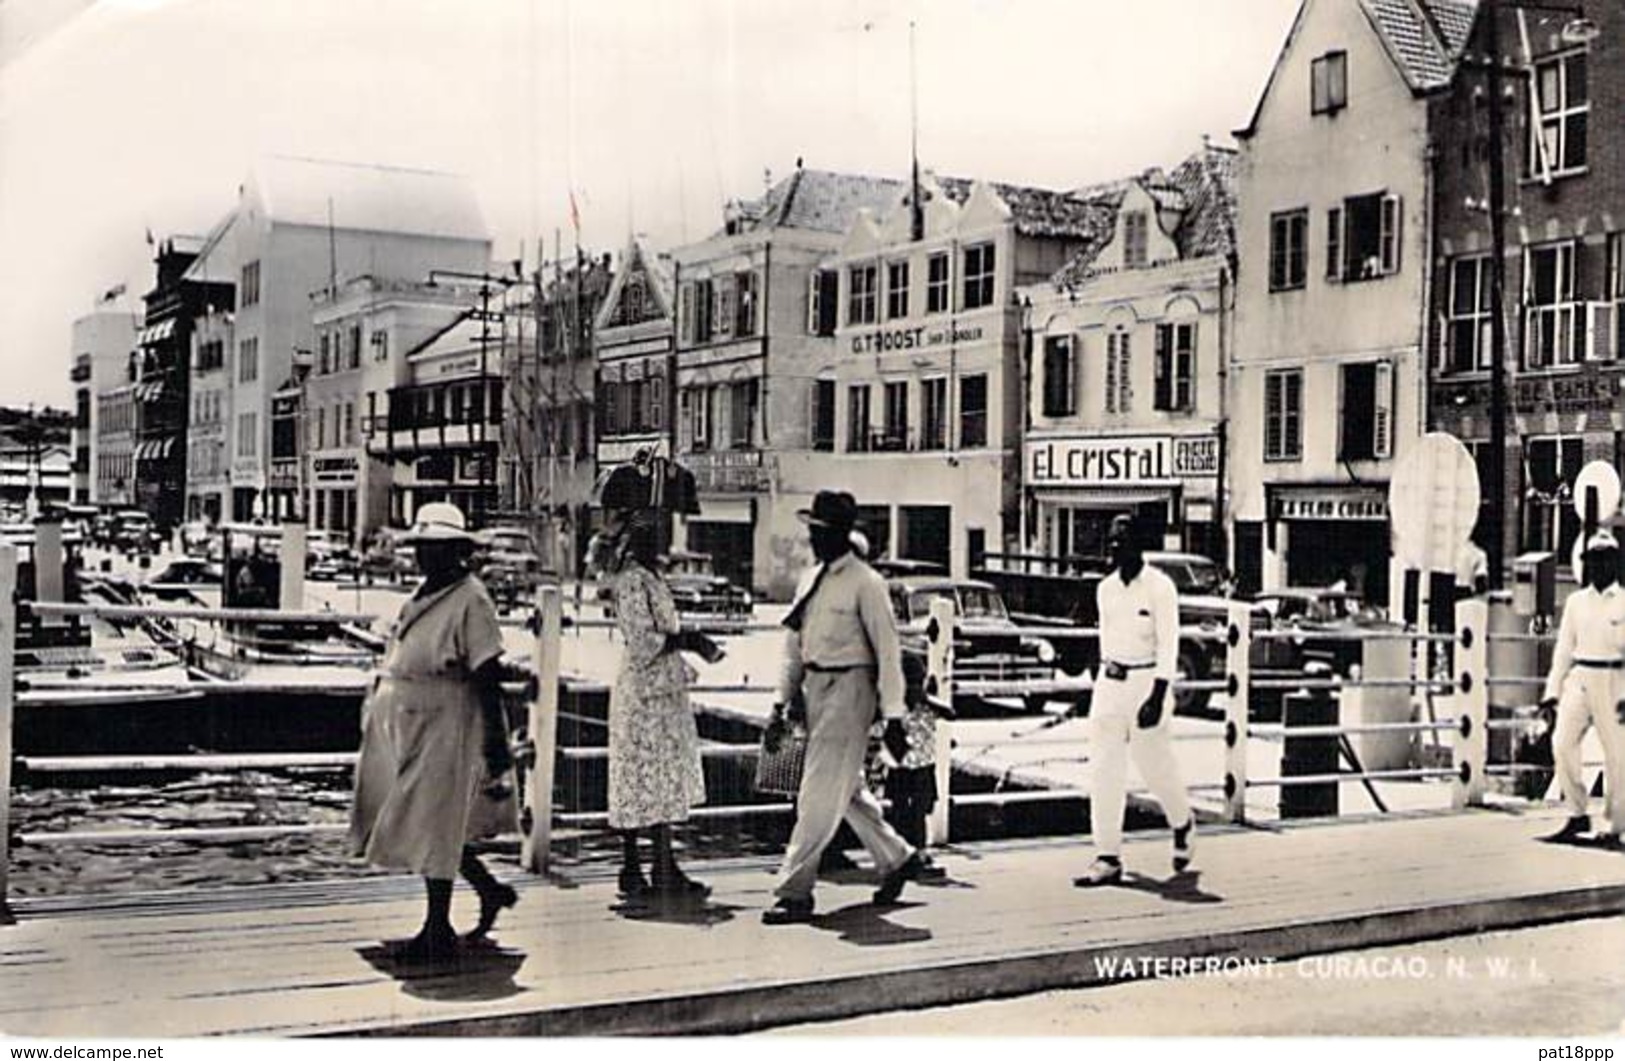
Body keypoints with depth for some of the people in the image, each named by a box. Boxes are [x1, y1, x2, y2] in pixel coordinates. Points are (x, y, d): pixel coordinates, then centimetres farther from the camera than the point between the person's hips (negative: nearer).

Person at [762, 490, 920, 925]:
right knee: (848, 791, 18)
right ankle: (897, 858, 35)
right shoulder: (810, 580, 10)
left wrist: (893, 717, -13)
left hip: (848, 688, -8)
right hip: (814, 688, 8)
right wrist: (781, 703, 13)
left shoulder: (864, 583, -12)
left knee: (819, 797, -7)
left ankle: (795, 892, -2)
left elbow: (888, 651, -12)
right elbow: (794, 646, 16)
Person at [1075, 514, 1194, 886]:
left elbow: (1168, 646, -13)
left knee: (1155, 765, 6)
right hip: (1109, 683, 5)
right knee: (1105, 770, -1)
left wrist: (1157, 697, -20)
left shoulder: (1160, 587, -9)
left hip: (1146, 682, -5)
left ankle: (1183, 825, 36)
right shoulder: (1105, 589, 9)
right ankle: (1108, 857, 2)